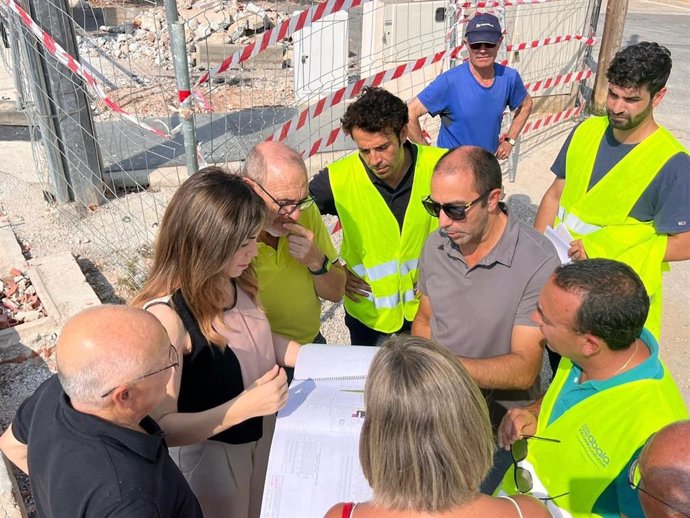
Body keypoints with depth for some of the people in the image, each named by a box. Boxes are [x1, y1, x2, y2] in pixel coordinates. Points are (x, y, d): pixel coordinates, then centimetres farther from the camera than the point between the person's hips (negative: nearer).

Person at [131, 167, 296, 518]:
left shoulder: (235, 279, -13)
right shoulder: (166, 315, -34)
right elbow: (160, 427, -29)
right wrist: (245, 406, -39)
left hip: (263, 431, 6)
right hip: (209, 451, -6)